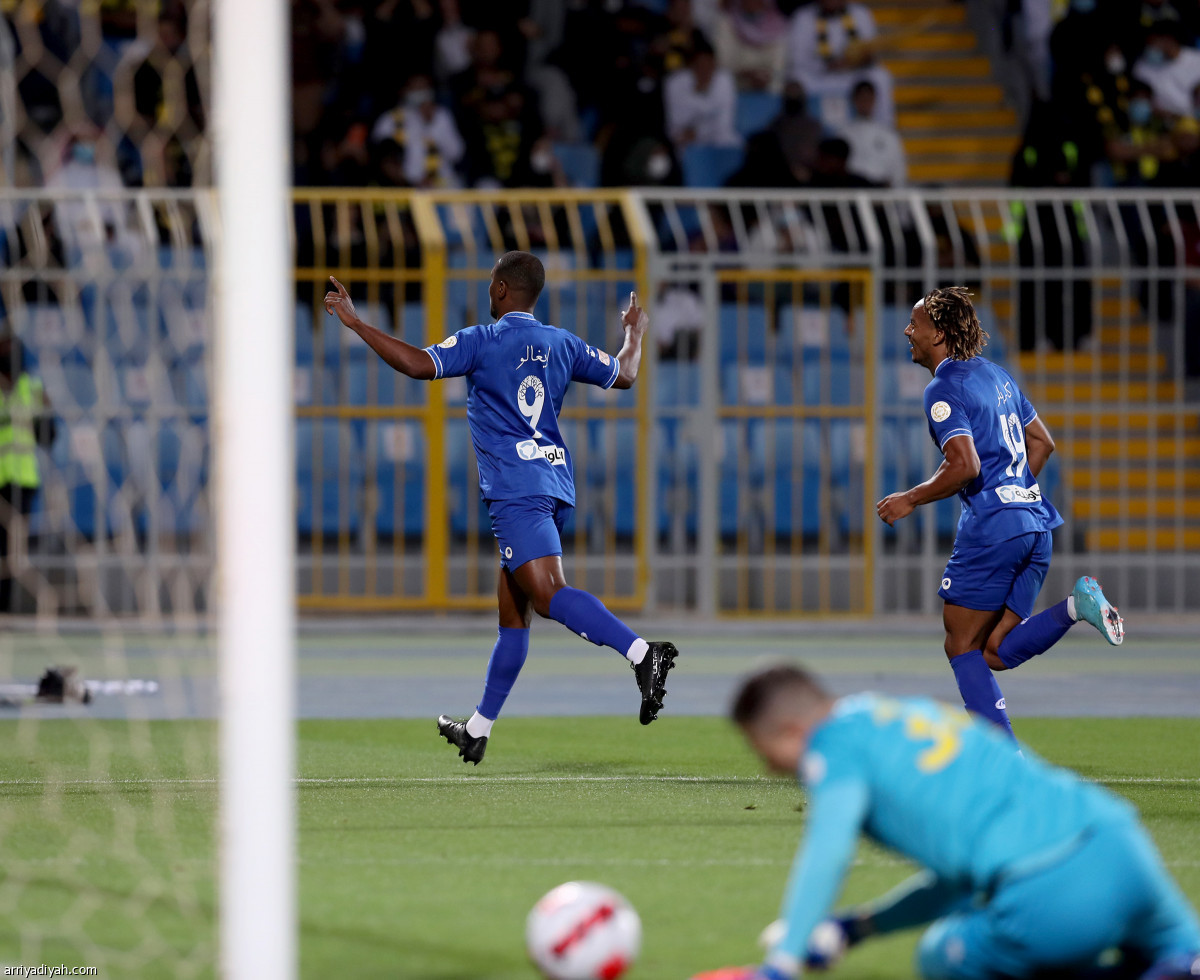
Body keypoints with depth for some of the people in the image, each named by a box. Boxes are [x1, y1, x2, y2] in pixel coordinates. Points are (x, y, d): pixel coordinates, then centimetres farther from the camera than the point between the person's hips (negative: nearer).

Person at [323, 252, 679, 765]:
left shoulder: (483, 341, -4)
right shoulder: (561, 345, 14)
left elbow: (418, 364, -16)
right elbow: (623, 375, 26)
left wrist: (356, 323, -8)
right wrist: (635, 335, 46)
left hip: (517, 487, -8)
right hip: (555, 484, 8)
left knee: (549, 594, -21)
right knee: (512, 611, 13)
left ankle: (643, 653, -41)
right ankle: (477, 730, 21)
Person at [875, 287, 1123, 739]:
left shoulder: (945, 389, -9)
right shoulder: (995, 375, 19)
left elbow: (965, 465, -20)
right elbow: (1042, 442, 26)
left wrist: (909, 500, -8)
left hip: (991, 527, -9)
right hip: (1034, 523, 9)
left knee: (962, 647, 0)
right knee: (996, 652, 7)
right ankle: (1075, 606, -13)